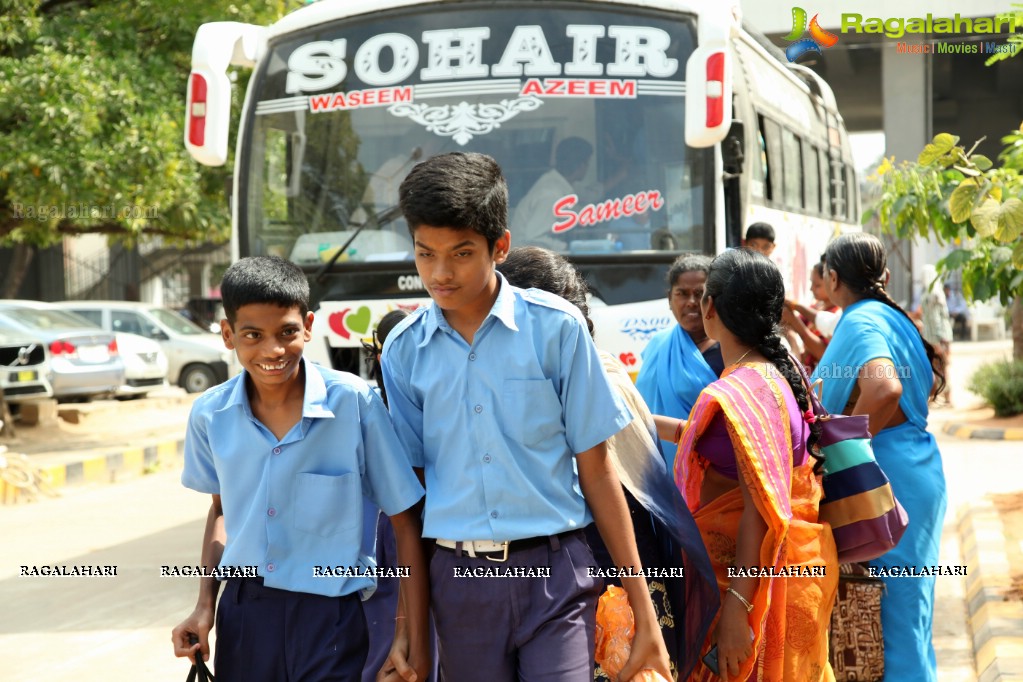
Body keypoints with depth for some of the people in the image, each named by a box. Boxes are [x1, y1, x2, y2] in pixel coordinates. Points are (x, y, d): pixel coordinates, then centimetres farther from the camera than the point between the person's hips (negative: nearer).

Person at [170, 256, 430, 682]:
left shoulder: (354, 403, -13)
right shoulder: (210, 415, -1)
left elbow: (405, 522, -7)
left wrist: (414, 642, -7)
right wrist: (206, 605, 7)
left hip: (328, 618, -3)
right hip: (241, 615, 4)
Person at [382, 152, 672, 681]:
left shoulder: (554, 327, -4)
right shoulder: (404, 350, 3)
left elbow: (595, 470, 0)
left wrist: (644, 614, -1)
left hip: (553, 574, -2)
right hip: (459, 578, 3)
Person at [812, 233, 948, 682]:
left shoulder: (860, 323, -15)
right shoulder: (892, 318, 13)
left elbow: (885, 389, -32)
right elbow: (929, 381, 25)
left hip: (887, 478, -9)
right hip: (912, 472, 9)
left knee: (898, 610, -4)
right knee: (906, 607, 15)